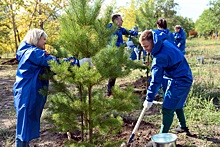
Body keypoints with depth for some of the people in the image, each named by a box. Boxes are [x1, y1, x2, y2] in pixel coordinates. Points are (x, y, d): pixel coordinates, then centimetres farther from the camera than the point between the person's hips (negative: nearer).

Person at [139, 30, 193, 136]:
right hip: (184, 77, 11)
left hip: (179, 82, -11)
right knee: (177, 105, 26)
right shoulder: (164, 43, -2)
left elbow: (156, 80, -25)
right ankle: (183, 127, 44)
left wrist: (149, 99, -19)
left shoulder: (160, 56, -28)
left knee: (167, 109, -9)